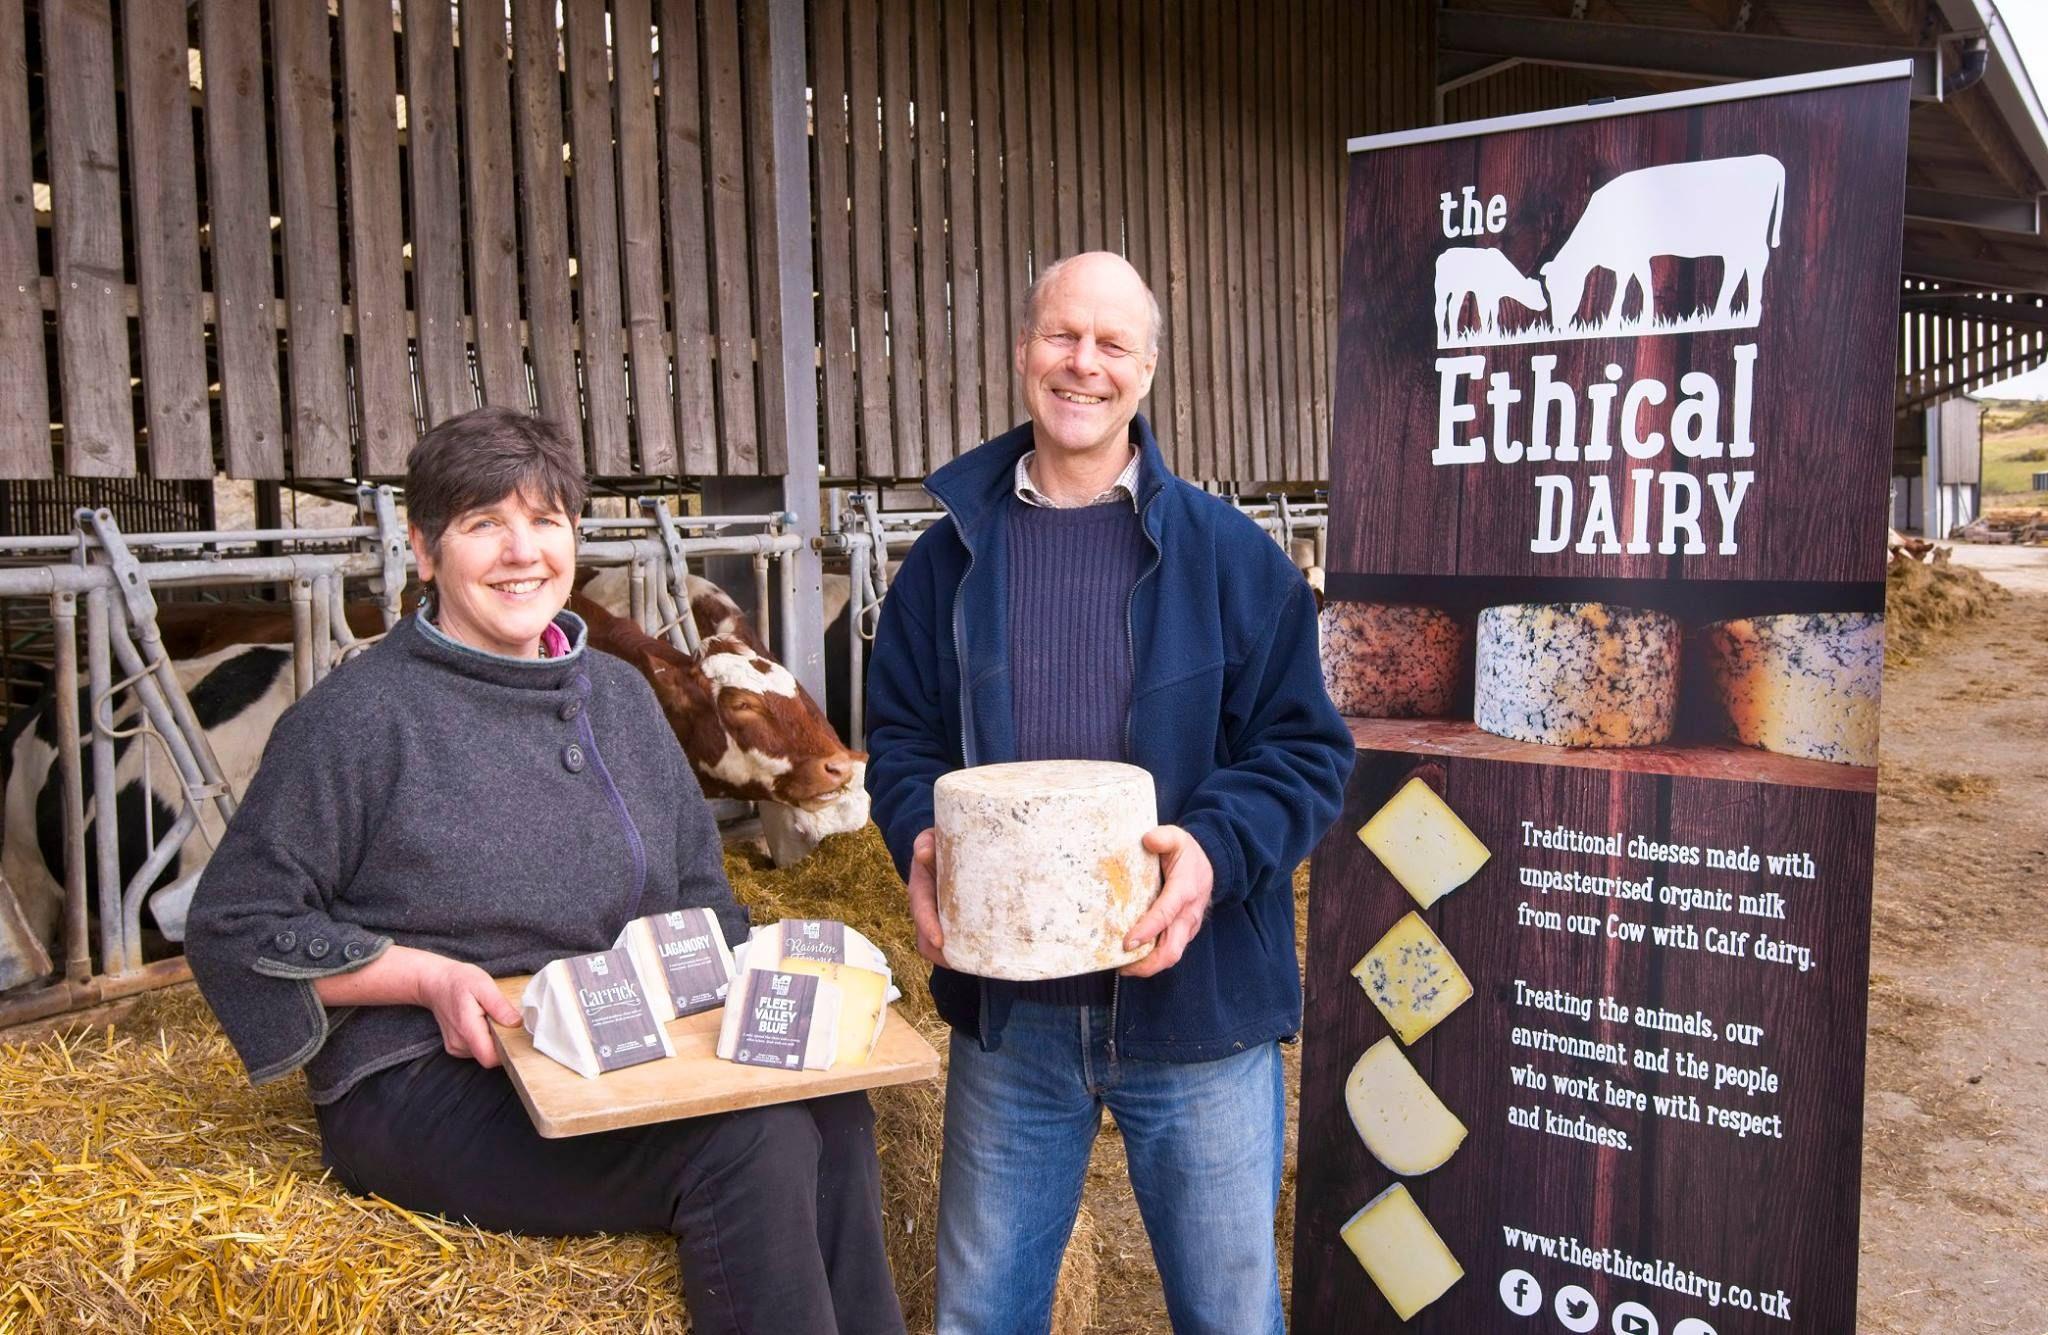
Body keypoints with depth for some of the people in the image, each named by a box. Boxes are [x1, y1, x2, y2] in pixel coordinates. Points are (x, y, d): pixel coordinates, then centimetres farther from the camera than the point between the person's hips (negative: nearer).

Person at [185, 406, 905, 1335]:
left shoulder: (619, 697, 13)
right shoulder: (362, 714, -6)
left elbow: (701, 898, 19)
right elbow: (233, 927, -4)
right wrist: (430, 977, -16)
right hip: (426, 1086, -5)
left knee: (832, 1117, -24)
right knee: (750, 1142, -28)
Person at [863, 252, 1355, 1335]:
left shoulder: (1229, 554, -2)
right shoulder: (952, 555, 5)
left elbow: (1306, 747, -2)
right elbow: (898, 732, 10)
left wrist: (1218, 851, -20)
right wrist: (921, 840, -10)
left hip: (1195, 1002, -2)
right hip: (1004, 1010, 2)